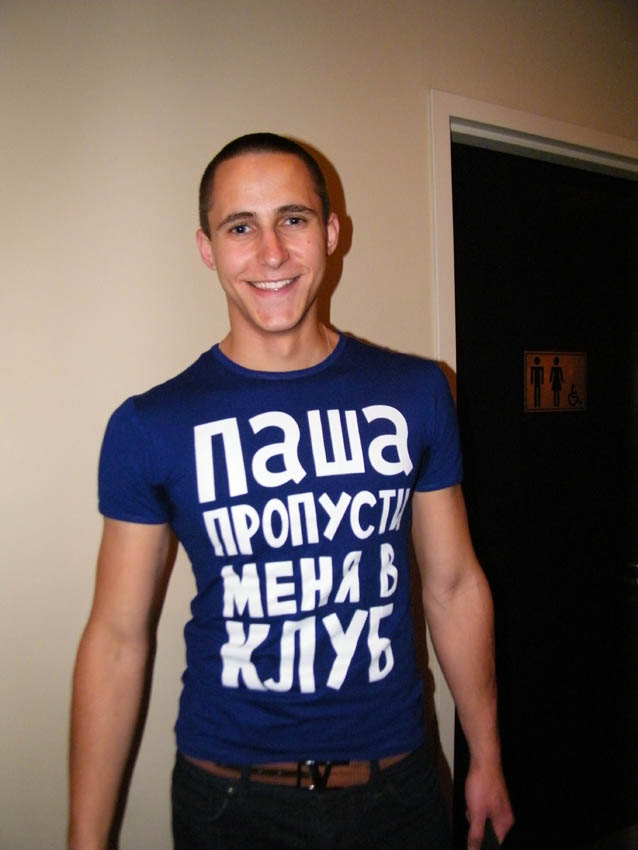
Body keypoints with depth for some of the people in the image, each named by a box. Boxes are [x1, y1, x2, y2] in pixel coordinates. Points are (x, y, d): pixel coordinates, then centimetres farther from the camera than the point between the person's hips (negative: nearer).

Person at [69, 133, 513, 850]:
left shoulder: (416, 393, -4)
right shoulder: (149, 427, -10)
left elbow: (454, 585, 2)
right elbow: (117, 638, -6)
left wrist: (486, 760, 8)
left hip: (396, 787, 2)